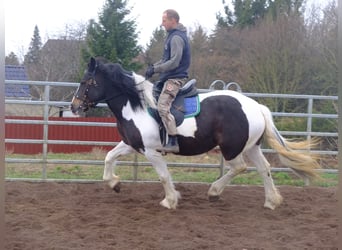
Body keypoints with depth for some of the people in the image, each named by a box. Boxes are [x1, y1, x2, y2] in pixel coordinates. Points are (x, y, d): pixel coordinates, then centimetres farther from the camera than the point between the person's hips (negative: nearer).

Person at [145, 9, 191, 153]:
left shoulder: (177, 38, -16)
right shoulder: (173, 36, 17)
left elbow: (174, 62, -23)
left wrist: (155, 69, -20)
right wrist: (153, 66, 9)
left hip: (175, 79, -11)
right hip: (170, 77, 11)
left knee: (162, 106, -22)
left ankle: (173, 142, -26)